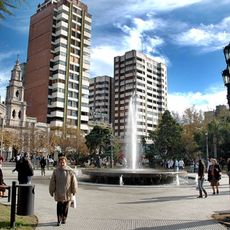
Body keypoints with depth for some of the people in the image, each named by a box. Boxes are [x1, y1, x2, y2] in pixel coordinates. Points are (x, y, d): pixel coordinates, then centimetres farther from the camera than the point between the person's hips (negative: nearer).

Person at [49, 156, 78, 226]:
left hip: (67, 193, 0)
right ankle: (59, 220, 14)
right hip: (59, 193, 0)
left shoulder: (70, 171, -6)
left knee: (65, 206, 10)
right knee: (59, 206, 3)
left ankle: (64, 219, 20)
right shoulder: (56, 171, -4)